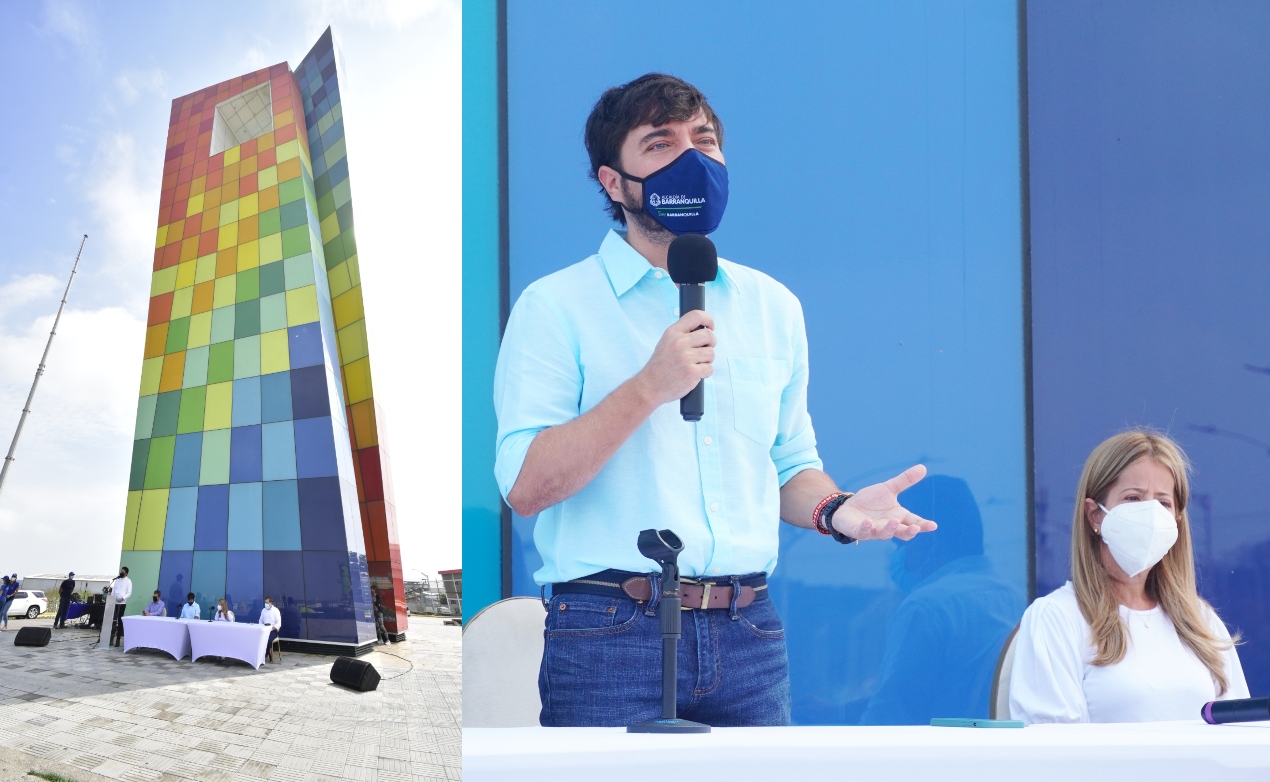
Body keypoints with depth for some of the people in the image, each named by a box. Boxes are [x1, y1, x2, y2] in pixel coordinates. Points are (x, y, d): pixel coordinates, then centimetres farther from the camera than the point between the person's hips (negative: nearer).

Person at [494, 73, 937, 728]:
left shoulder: (773, 306, 15)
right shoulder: (557, 307, -1)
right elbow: (525, 485, -11)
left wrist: (835, 509, -2)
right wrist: (650, 387, -18)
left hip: (748, 634, 4)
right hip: (609, 632, -4)